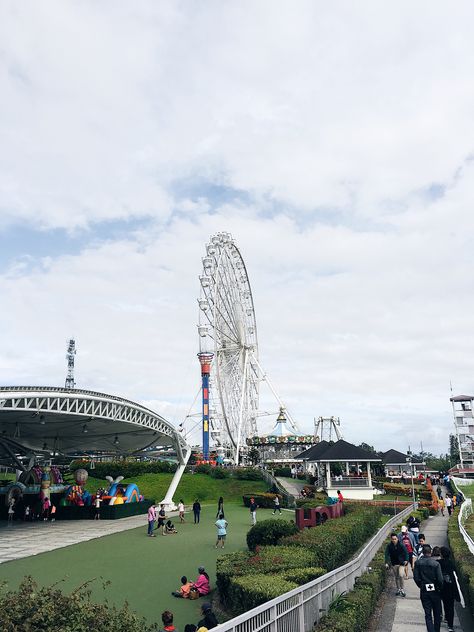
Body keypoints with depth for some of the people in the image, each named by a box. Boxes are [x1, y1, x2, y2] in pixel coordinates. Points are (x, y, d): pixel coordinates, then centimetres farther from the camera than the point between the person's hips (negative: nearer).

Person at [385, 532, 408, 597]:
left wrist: (406, 560, -16)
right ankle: (398, 589, 27)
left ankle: (402, 589, 0)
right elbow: (387, 554, -9)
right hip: (393, 564, 2)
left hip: (401, 563, -2)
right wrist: (386, 563, -18)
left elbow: (405, 552, -3)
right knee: (396, 577, 11)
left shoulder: (401, 545, -10)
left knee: (401, 575, -15)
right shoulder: (389, 546, -8)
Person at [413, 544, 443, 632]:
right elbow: (440, 579, -14)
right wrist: (440, 589, 5)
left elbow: (416, 578, -6)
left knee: (428, 615, 7)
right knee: (437, 614, 18)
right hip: (435, 591, -1)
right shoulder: (435, 563, -14)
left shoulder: (418, 563, -7)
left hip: (424, 592, 1)